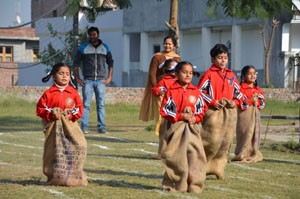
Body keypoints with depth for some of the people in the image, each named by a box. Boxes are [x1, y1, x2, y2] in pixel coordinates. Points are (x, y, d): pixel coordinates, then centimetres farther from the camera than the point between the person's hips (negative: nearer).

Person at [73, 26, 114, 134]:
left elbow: (110, 63, 18)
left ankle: (101, 126, 3)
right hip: (87, 80, -1)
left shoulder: (105, 48, 10)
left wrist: (109, 77, 8)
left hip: (101, 81, 1)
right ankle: (84, 127, -4)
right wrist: (78, 78, 1)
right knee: (86, 104, -5)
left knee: (101, 105, 0)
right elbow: (76, 63, 8)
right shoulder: (83, 48, 5)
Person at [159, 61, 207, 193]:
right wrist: (181, 116, -15)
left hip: (192, 128, 3)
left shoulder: (196, 91, 6)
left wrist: (196, 118, -8)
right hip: (176, 128, -3)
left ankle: (194, 185, 4)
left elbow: (203, 108, 12)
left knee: (195, 155, -4)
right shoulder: (172, 91, -5)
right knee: (175, 157, 1)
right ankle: (171, 185, 13)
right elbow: (164, 110, -7)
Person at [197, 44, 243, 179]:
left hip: (230, 112, 6)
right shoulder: (209, 74, -4)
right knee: (212, 141, -10)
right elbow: (200, 91, -7)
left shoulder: (231, 75, 14)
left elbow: (238, 91, 22)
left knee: (226, 142, 6)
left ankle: (218, 168, 14)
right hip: (213, 112, -6)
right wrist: (213, 102, -15)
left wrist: (235, 101, 2)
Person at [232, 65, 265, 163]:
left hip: (255, 114, 7)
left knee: (255, 133, 7)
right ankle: (242, 155, -2)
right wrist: (251, 101, -14)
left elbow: (262, 104, 12)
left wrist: (257, 102, -8)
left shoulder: (258, 90, 15)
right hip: (244, 115, -7)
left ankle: (253, 154, 13)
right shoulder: (241, 88, -7)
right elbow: (240, 103, -15)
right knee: (245, 134, -8)